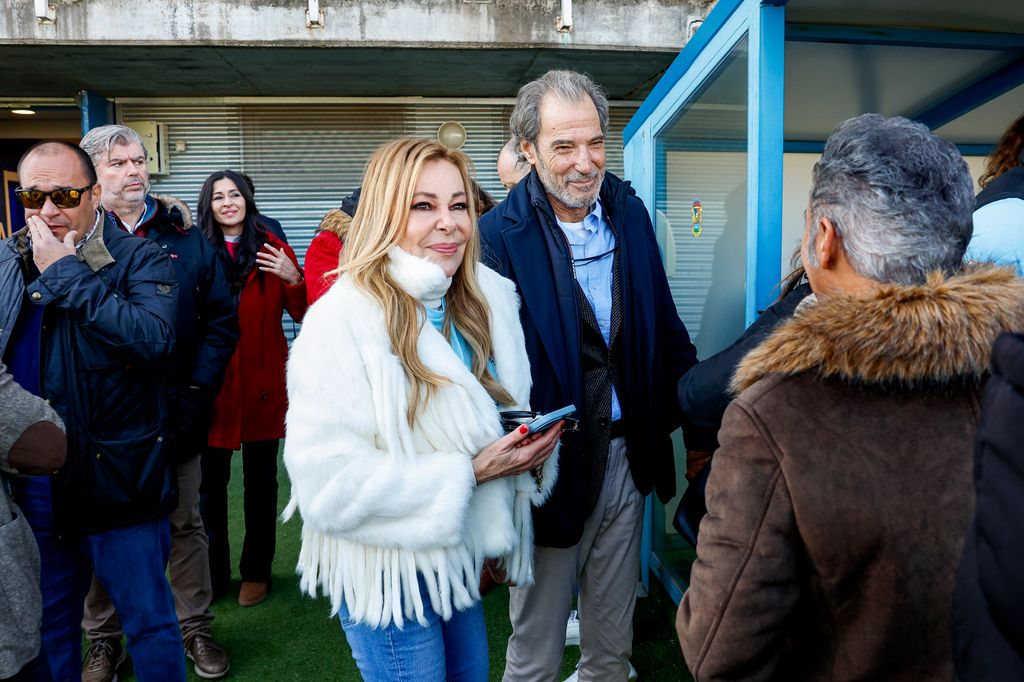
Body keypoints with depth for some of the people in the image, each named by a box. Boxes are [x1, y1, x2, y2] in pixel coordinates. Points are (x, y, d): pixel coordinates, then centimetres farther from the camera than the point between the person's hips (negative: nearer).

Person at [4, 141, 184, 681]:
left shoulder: (140, 260, -9)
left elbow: (152, 337, -29)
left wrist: (64, 272, -22)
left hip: (116, 480, -5)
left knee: (150, 621, 8)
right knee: (47, 626, 21)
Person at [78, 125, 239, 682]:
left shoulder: (183, 234, 2)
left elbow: (222, 318, -1)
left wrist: (196, 393, -10)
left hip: (175, 417, 1)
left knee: (185, 525, 14)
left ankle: (196, 627, 31)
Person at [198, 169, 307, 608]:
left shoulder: (271, 249, 3)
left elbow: (303, 316, 1)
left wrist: (294, 280, -17)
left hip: (262, 385, 0)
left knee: (260, 481, 9)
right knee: (210, 482, 8)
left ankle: (256, 572, 24)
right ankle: (212, 575, 24)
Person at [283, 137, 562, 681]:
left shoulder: (486, 301, -1)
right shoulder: (343, 320, -23)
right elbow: (328, 480, -27)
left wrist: (529, 447, -9)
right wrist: (469, 472, -26)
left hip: (460, 555, 7)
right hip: (388, 571, -6)